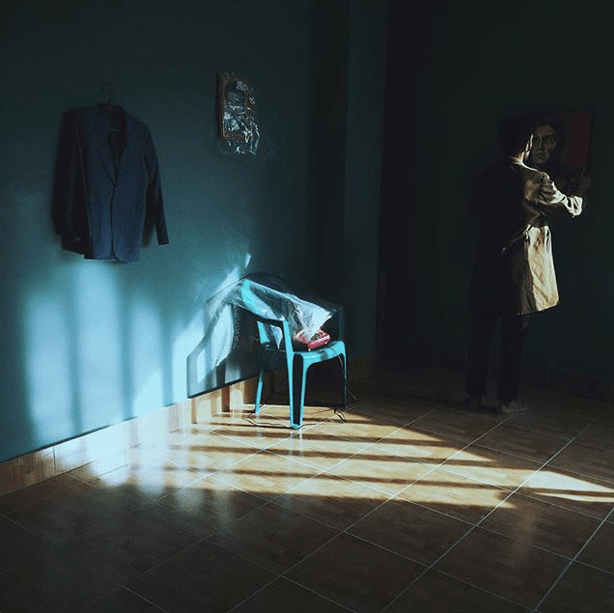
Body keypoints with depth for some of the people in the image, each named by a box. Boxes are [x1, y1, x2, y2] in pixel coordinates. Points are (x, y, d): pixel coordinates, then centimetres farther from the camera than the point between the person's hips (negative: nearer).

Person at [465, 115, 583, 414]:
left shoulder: (484, 179, 1)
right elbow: (568, 207, 3)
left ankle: (474, 393, 18)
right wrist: (580, 196, 25)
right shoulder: (536, 181, -12)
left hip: (486, 270, 4)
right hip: (519, 272, -4)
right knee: (514, 339, 6)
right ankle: (507, 399, 14)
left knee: (481, 334, 11)